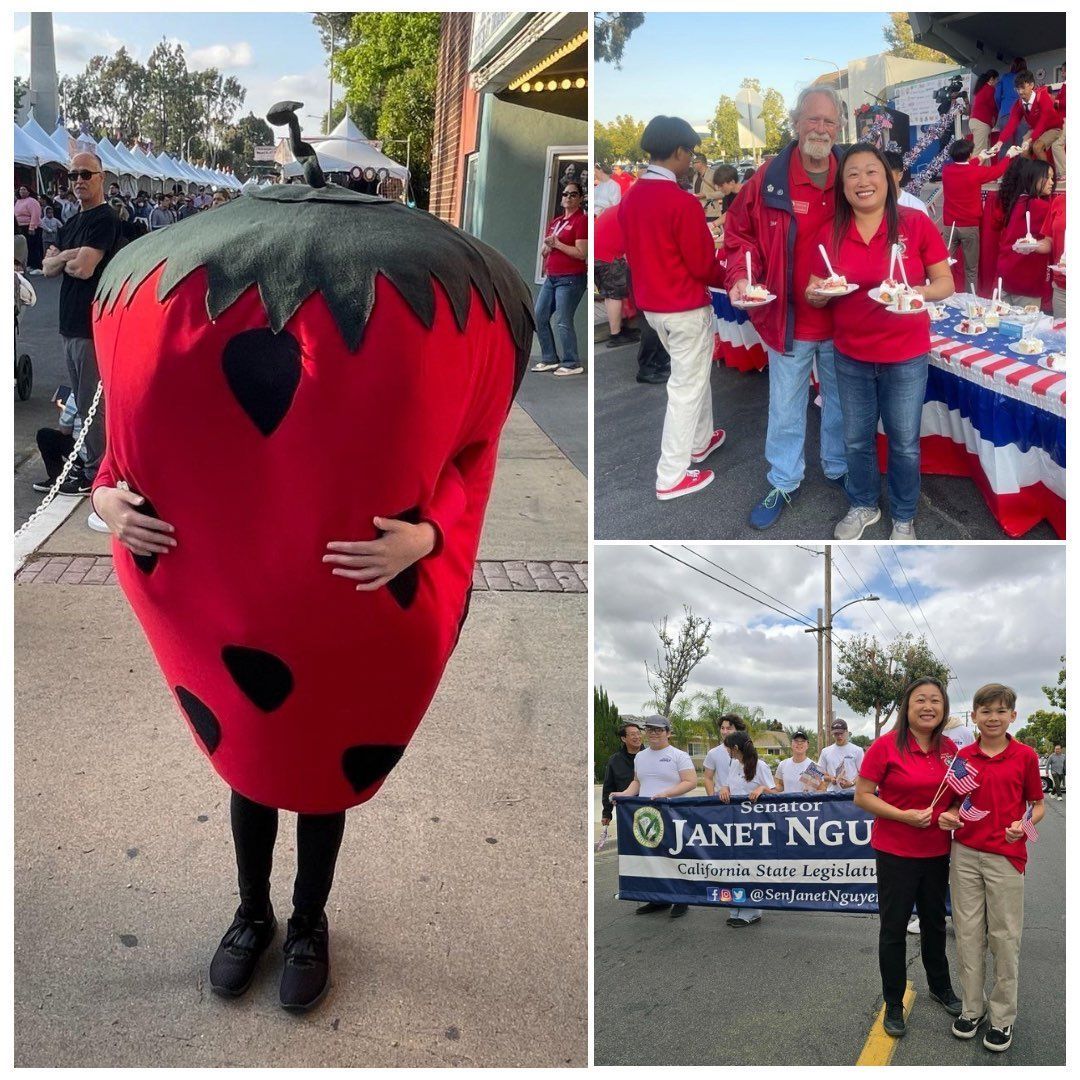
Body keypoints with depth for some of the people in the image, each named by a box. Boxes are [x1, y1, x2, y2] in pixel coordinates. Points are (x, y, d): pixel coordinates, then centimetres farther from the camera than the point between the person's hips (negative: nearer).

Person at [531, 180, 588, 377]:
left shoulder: (582, 220, -9)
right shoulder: (555, 221, 15)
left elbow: (581, 253, -18)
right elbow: (544, 251, 20)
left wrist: (557, 243, -13)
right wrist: (547, 246, -3)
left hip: (570, 279, -9)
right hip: (551, 278, 9)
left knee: (563, 322, -8)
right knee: (539, 317, 10)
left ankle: (572, 364, 3)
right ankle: (549, 359, 20)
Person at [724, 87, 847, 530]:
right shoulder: (768, 179, -9)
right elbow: (741, 233, -1)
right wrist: (741, 277, -17)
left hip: (843, 319, 2)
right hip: (787, 318, -2)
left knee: (840, 400, 19)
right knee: (785, 406, 12)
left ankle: (838, 468, 40)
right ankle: (783, 483, 27)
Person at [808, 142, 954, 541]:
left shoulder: (916, 224, -10)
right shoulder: (829, 234, -3)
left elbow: (946, 283, -5)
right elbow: (817, 293, 5)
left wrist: (920, 292, -26)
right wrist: (816, 293, -19)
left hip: (905, 357, -2)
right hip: (851, 357, 2)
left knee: (904, 443, 10)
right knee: (857, 439, 16)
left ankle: (903, 517, 31)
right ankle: (863, 505, 39)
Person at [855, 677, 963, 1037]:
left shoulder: (949, 748, 0)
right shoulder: (886, 745, -16)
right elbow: (862, 796, -13)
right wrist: (904, 815, -23)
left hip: (937, 852, 5)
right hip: (895, 852, -5)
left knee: (934, 922, 22)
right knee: (894, 928, 6)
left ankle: (940, 987, 43)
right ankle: (893, 1004, 22)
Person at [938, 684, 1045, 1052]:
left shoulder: (1025, 756, -3)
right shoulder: (962, 757, 3)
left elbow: (1038, 804, 4)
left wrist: (1023, 825, -16)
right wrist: (948, 816, -8)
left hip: (1006, 855, -2)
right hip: (965, 853, 3)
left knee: (1005, 936, 5)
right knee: (968, 932, 10)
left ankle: (1003, 1015, 19)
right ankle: (972, 1006, 24)